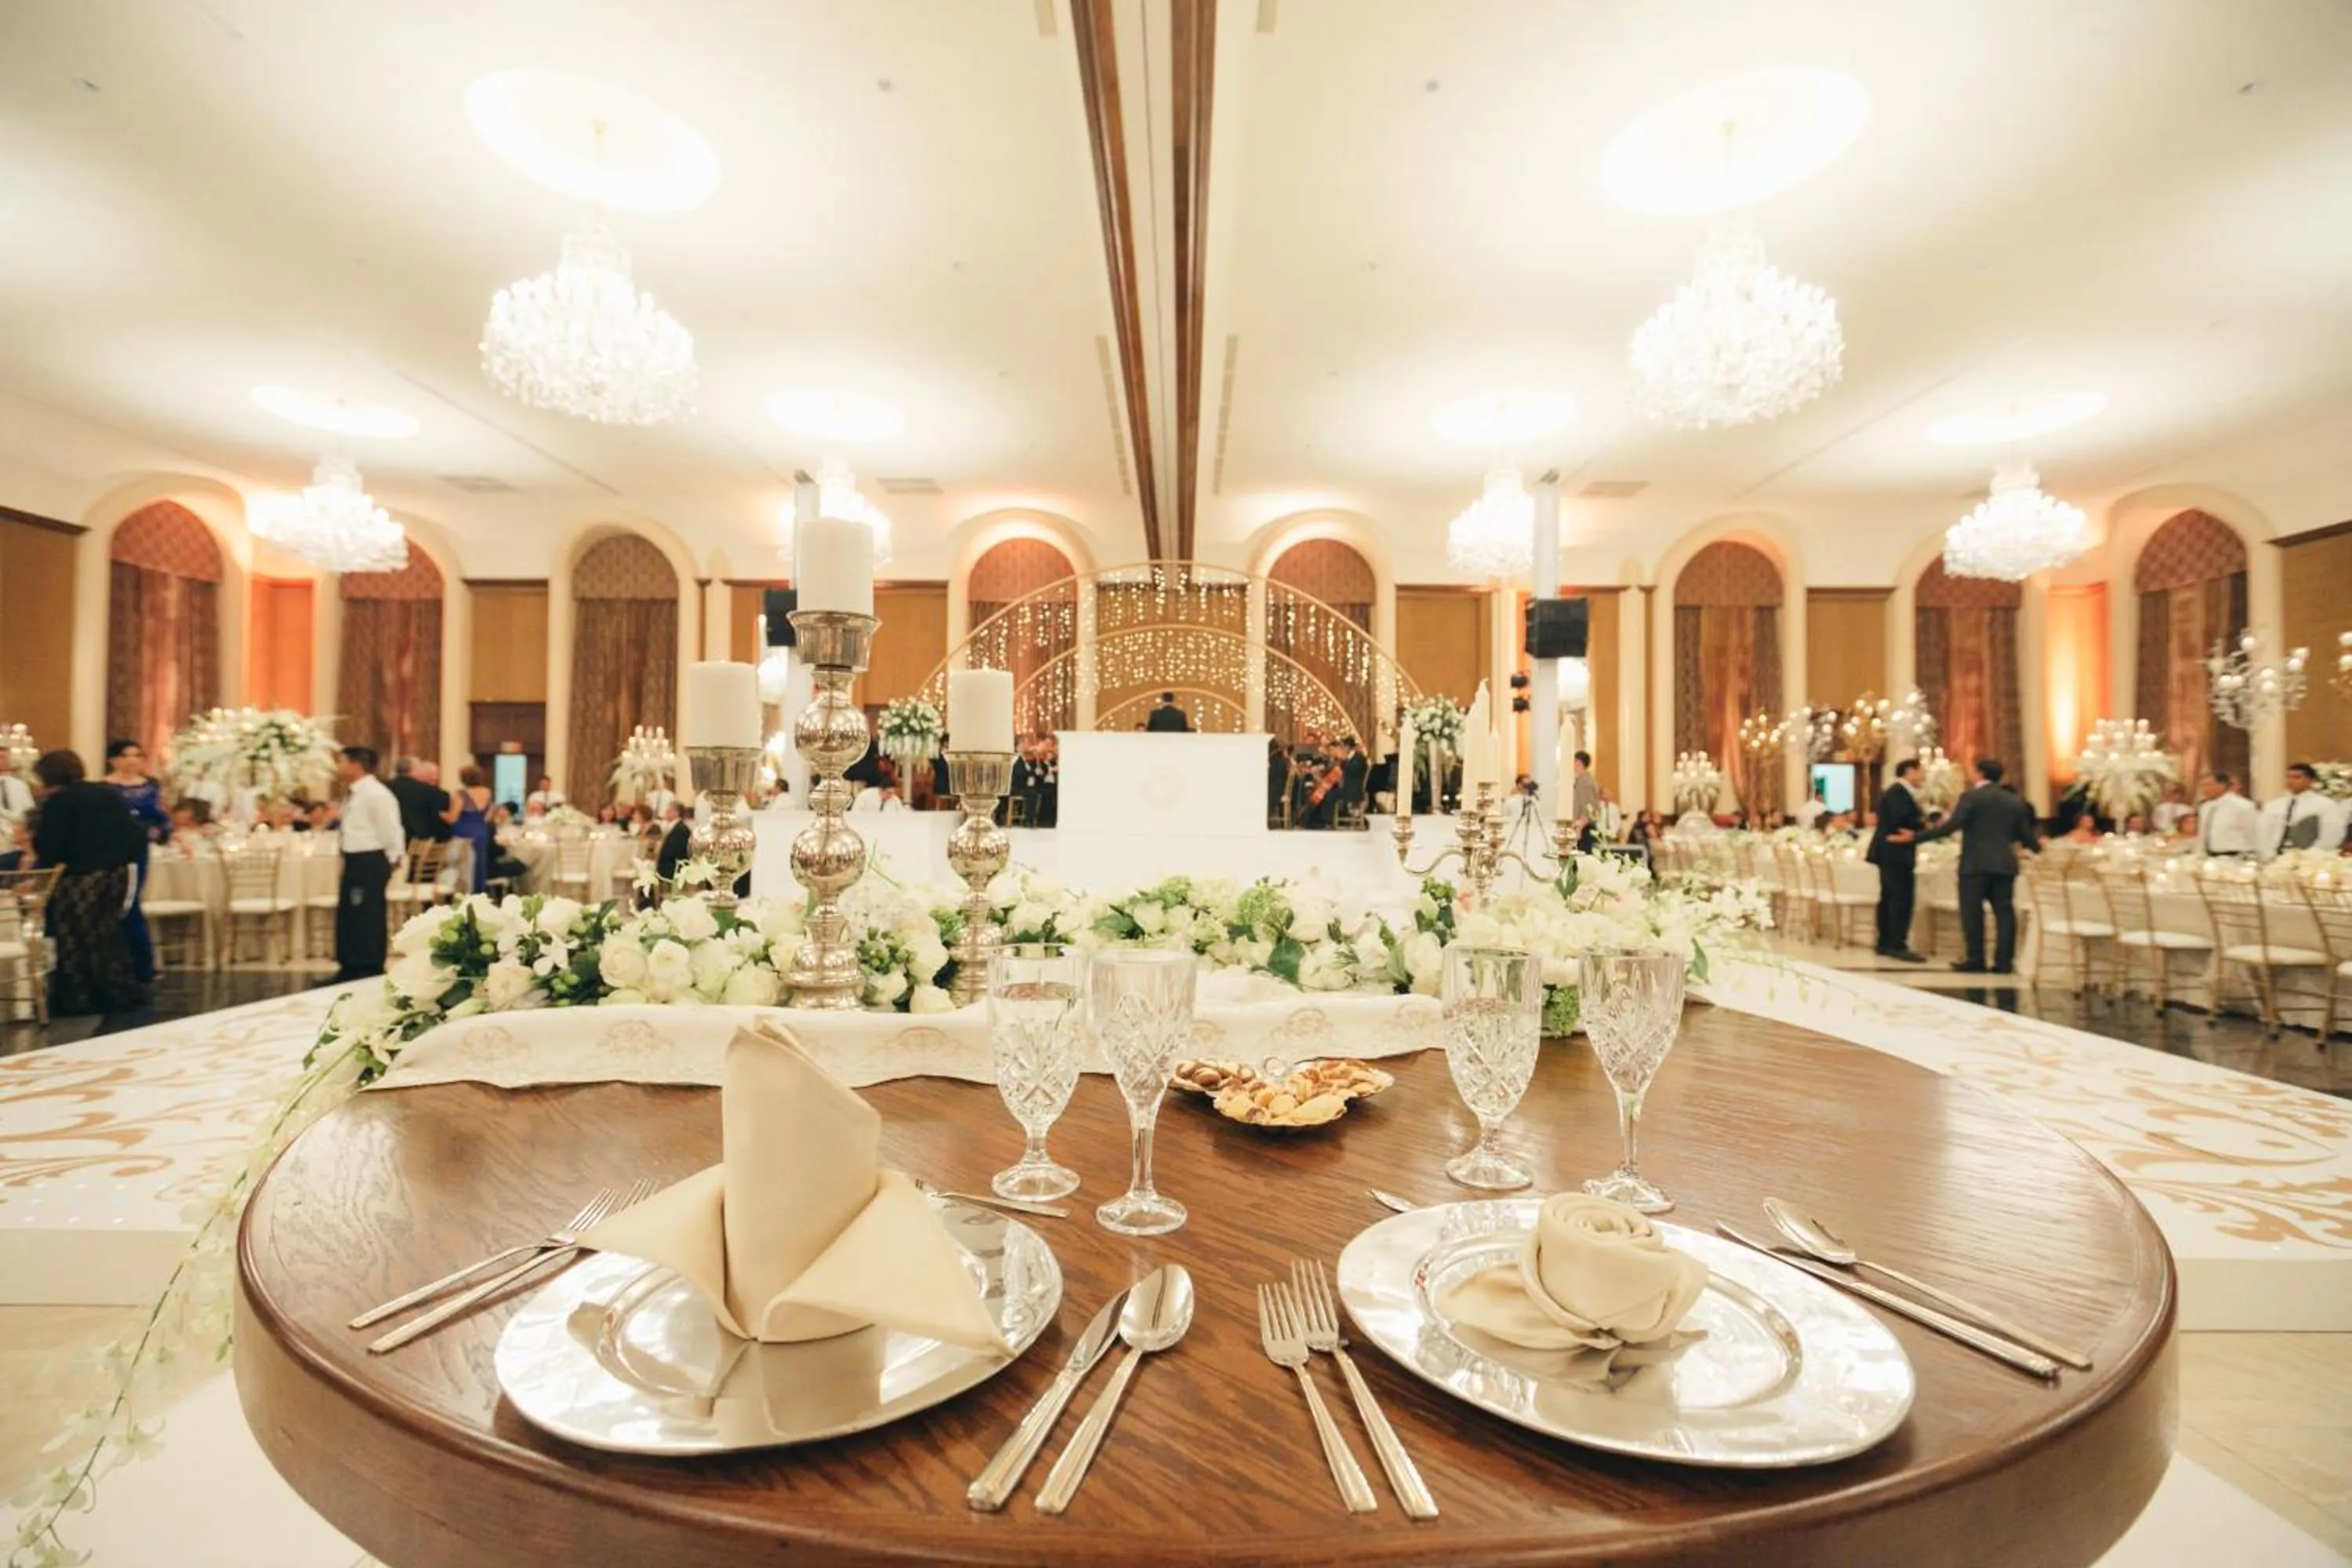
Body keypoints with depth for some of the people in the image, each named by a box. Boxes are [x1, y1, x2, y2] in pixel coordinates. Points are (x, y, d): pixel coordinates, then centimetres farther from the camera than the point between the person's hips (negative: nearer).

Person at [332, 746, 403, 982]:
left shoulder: (376, 794, -18)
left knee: (368, 918, -4)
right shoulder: (352, 794, 13)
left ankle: (370, 972, 5)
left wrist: (393, 860, -9)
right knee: (348, 916, 16)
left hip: (370, 861, -10)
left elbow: (391, 832, -17)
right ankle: (350, 971, 26)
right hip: (354, 860, 10)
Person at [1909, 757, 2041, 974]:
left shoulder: (1971, 797, -8)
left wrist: (1914, 837, -18)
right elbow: (2024, 834, 15)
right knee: (2004, 913, 6)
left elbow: (1950, 827, -18)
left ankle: (1976, 960, 1)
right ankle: (2004, 961, 6)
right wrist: (2037, 844, 38)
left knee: (1973, 913, 0)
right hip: (2004, 864, 5)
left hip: (1975, 864, -5)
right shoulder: (2015, 801, 10)